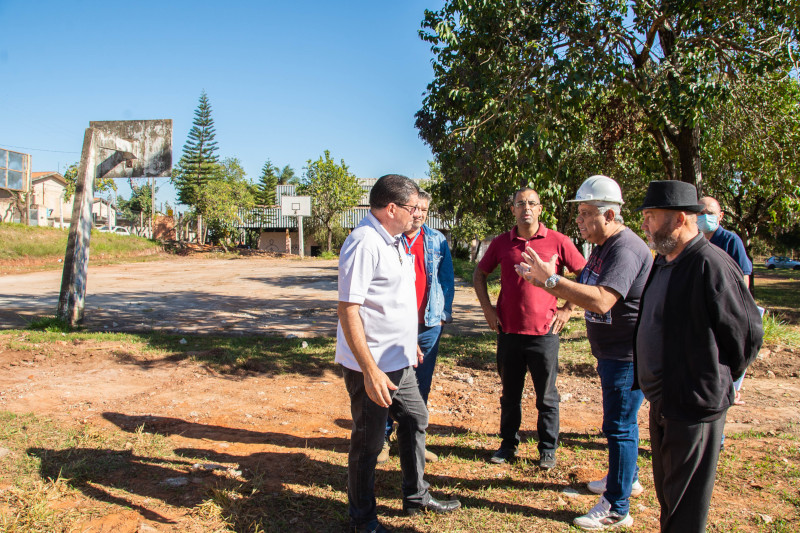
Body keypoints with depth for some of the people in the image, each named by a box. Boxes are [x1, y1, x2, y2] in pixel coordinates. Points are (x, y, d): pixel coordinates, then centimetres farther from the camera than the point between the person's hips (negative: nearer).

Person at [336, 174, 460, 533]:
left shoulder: (392, 241, 11)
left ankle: (416, 497, 40)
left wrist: (410, 343, 25)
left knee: (415, 419, 21)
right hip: (372, 367, -10)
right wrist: (370, 370, -28)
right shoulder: (364, 244, -20)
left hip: (399, 360, 10)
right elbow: (348, 310, -25)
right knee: (368, 443, 5)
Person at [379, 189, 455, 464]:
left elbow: (447, 278, 11)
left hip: (428, 325, 3)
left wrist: (444, 313, 4)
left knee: (421, 386, 11)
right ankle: (383, 439, 19)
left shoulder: (437, 240, 8)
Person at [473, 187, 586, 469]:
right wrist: (487, 308, 6)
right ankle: (509, 444, 29)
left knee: (546, 396, 8)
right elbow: (479, 274, 16)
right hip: (509, 331, 2)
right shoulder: (501, 243, 3)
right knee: (510, 394, 14)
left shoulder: (558, 241, -4)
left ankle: (548, 449, 24)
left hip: (544, 332, -2)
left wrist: (567, 309, -1)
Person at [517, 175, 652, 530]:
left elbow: (601, 301, -35)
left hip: (627, 355, -10)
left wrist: (551, 280, -33)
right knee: (618, 422, 23)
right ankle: (627, 478, 43)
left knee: (619, 426, -2)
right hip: (611, 353, 10)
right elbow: (583, 293, 13)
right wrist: (544, 281, 0)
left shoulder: (625, 249, -23)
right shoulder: (603, 246, 12)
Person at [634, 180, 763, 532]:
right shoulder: (663, 261, 8)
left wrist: (717, 381, -3)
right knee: (666, 494, 23)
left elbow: (748, 332, -14)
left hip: (695, 406, -9)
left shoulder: (711, 265, -20)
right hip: (662, 401, 9)